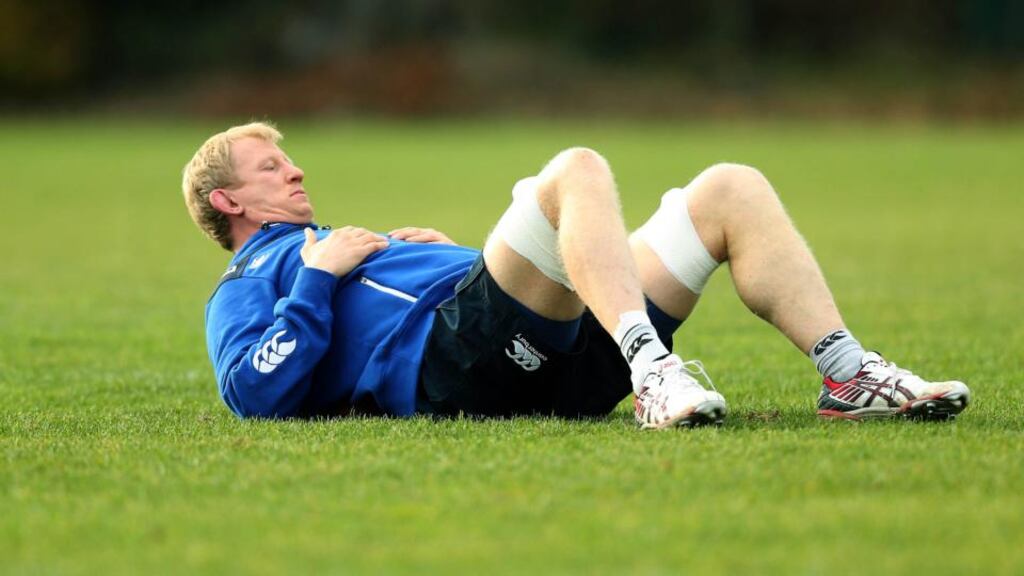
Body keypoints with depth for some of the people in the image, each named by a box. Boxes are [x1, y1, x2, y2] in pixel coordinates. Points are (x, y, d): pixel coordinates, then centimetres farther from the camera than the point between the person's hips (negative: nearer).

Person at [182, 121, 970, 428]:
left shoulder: (361, 249, 42)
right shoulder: (247, 288, 17)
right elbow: (255, 392, -5)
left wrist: (448, 255, 22)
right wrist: (317, 276, -4)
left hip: (552, 352, 8)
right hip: (456, 363, -8)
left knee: (731, 189, 0)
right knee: (578, 169, -30)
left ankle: (850, 376, -15)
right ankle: (652, 374, -47)